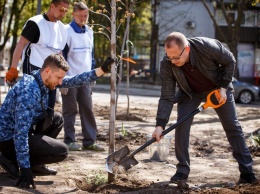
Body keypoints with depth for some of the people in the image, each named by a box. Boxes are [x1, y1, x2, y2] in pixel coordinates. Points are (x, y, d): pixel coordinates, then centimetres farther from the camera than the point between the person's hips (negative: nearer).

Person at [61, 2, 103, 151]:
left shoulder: (89, 32, 11)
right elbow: (61, 56, -9)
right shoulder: (66, 31, -9)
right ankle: (70, 140, 7)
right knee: (70, 110, 0)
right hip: (70, 78, -6)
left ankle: (89, 141, 7)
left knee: (88, 109, 4)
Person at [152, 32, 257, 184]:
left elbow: (230, 61, -17)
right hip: (190, 92, 1)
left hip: (218, 88, -1)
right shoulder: (167, 65, -30)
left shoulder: (208, 46, -37)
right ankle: (182, 170, -3)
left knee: (232, 126, 2)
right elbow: (167, 97, -26)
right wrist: (160, 125, -34)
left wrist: (223, 87, -20)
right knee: (182, 125, -15)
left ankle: (247, 171, 9)